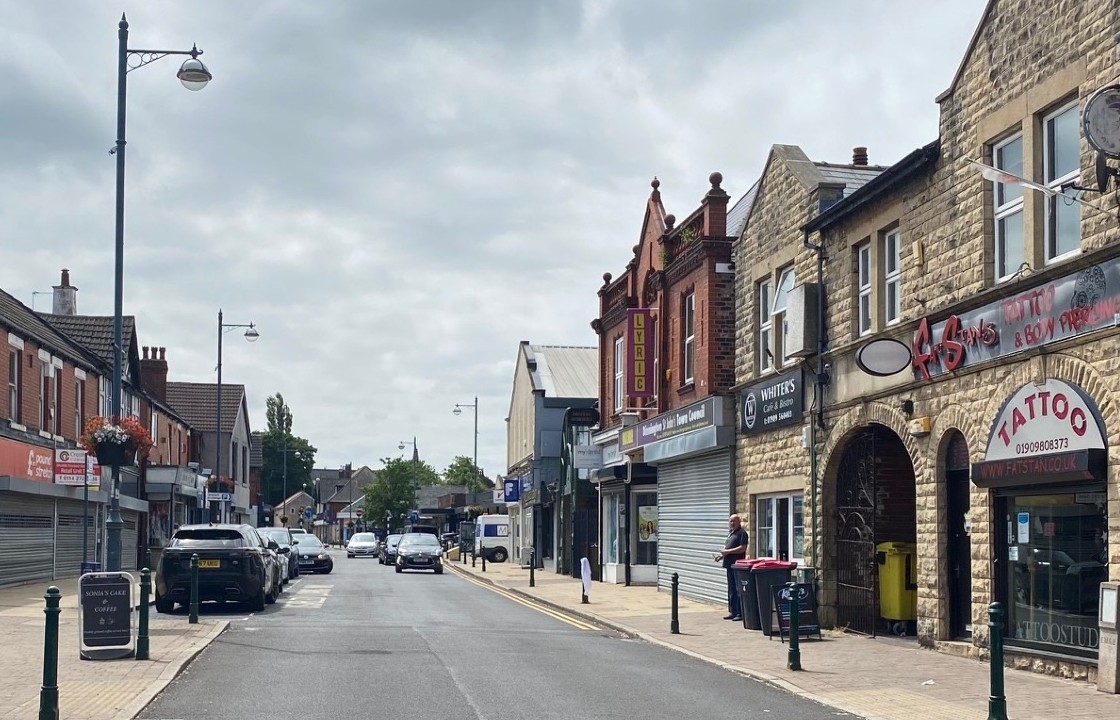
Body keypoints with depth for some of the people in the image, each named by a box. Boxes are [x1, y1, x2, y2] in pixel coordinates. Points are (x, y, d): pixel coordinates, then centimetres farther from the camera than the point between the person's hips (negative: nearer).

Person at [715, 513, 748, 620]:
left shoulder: (742, 533, -9)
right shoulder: (730, 533, 19)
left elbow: (742, 548, -19)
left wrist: (728, 551, -18)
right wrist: (722, 555, 10)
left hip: (737, 565, -10)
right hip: (729, 565, 10)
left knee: (738, 590, -8)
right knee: (731, 589, 13)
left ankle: (740, 613, -6)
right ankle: (732, 611, 20)